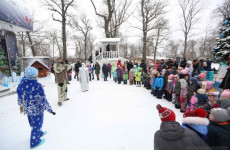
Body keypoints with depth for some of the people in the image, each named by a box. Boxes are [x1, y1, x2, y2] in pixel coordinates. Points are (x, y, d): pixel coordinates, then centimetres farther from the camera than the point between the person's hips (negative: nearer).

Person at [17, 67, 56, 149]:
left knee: (33, 123, 27)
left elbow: (20, 97, 4)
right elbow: (43, 100, -25)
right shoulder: (37, 86, -30)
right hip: (37, 110, -6)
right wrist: (50, 110, -14)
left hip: (27, 109, 7)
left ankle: (39, 133, 51)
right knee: (37, 124, 15)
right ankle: (35, 142, 32)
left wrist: (21, 104, 25)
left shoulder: (21, 84, -11)